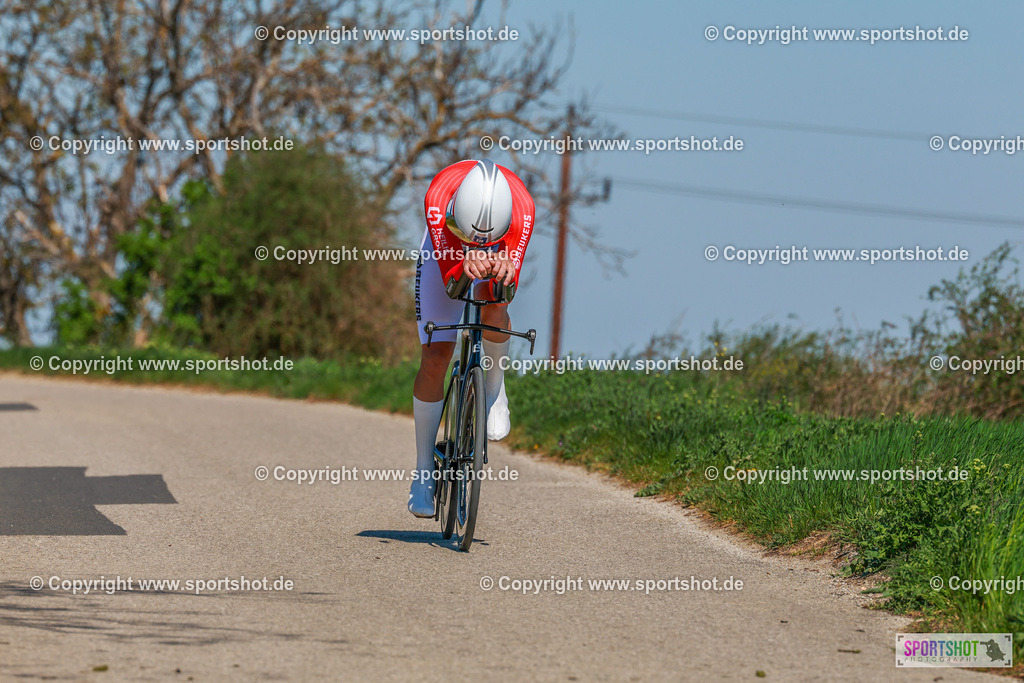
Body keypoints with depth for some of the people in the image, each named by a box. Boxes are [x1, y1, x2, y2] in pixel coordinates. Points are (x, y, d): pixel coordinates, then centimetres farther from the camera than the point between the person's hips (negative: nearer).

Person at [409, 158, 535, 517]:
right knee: (434, 360, -8)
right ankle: (423, 472, 4)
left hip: (500, 250, 0)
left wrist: (503, 274, -57)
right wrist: (466, 269, -59)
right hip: (445, 254, 0)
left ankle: (494, 390, -6)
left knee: (494, 305, -35)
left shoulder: (522, 206, -39)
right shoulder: (438, 199, -41)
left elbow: (509, 288, -33)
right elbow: (449, 282, -37)